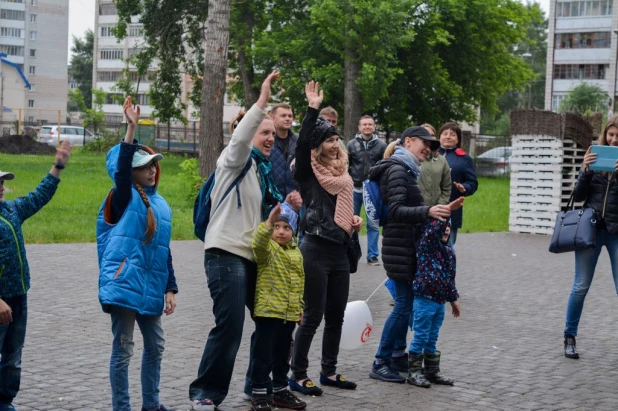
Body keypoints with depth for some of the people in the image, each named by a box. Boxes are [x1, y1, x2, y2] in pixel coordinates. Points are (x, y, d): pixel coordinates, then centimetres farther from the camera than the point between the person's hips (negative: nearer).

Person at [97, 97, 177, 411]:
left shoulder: (162, 205, 13)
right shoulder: (124, 198, -4)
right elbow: (120, 167, -24)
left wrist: (170, 289, 13)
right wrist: (131, 128, -31)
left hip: (151, 289, 7)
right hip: (124, 285, -7)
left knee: (155, 346, 15)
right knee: (123, 349, -2)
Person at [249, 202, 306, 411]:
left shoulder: (296, 253, 13)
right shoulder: (267, 247, -7)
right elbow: (259, 244, -33)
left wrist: (300, 308, 20)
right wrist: (269, 223, -48)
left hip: (290, 314, 7)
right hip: (268, 311, -7)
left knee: (282, 354, 16)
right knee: (263, 354, -2)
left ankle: (280, 390, 27)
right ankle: (260, 393, 5)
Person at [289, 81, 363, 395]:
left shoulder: (342, 172, 13)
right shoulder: (308, 171, -7)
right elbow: (302, 144, -27)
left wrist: (354, 221, 7)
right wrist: (313, 109, -30)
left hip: (339, 250, 7)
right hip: (316, 250, -7)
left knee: (336, 316, 12)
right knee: (313, 316, -3)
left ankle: (329, 372, 24)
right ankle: (298, 375, 6)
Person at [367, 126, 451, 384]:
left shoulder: (407, 170, 19)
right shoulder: (397, 170, -12)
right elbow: (396, 211, -23)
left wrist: (433, 218, 12)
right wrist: (428, 211, -34)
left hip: (407, 245, 10)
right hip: (400, 246, -10)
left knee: (405, 303, 11)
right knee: (404, 304, -8)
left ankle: (396, 357, 17)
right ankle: (381, 363, -2)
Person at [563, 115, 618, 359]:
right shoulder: (595, 158, 4)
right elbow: (578, 196, 3)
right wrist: (586, 170, -13)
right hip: (591, 228, 1)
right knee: (581, 287, 7)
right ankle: (569, 337, 20)